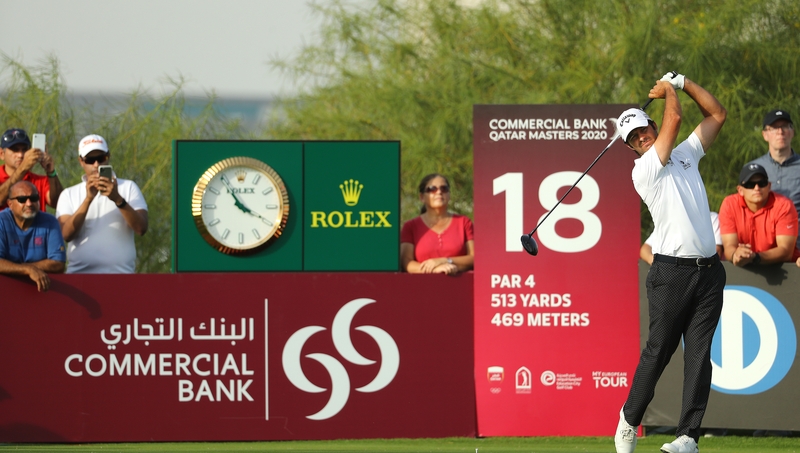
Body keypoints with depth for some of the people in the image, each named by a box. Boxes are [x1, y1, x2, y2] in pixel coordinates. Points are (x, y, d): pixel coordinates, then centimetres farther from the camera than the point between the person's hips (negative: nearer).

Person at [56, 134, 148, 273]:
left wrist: (117, 199, -16)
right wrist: (88, 199, -14)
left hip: (121, 273, -1)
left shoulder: (129, 187, 12)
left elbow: (141, 228, -3)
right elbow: (66, 234, -4)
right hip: (79, 274, 1)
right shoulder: (69, 194, 13)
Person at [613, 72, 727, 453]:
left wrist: (682, 83, 13)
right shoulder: (643, 171, -3)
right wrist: (669, 91, 10)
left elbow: (717, 115, 19)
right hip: (672, 272, -5)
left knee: (699, 356, -1)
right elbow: (674, 118, -8)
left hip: (708, 271, 5)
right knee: (658, 351, -3)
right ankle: (629, 420, 15)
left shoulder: (685, 155, 17)